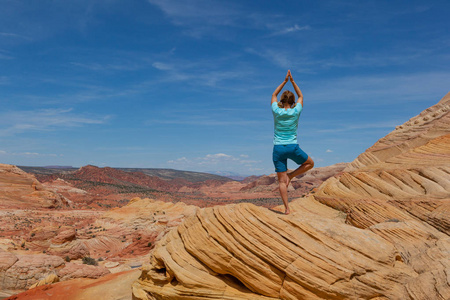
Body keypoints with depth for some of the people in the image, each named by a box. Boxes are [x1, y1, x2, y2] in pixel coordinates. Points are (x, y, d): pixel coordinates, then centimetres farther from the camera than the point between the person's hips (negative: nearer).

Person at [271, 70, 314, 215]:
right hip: (293, 147, -1)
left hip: (278, 149, 1)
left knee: (281, 181, 3)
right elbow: (301, 96, 17)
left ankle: (287, 208, 0)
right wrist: (292, 81, 17)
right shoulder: (296, 111, -3)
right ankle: (290, 176, 8)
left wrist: (285, 81, 17)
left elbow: (274, 95, 16)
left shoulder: (276, 111, -2)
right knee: (310, 163, 25)